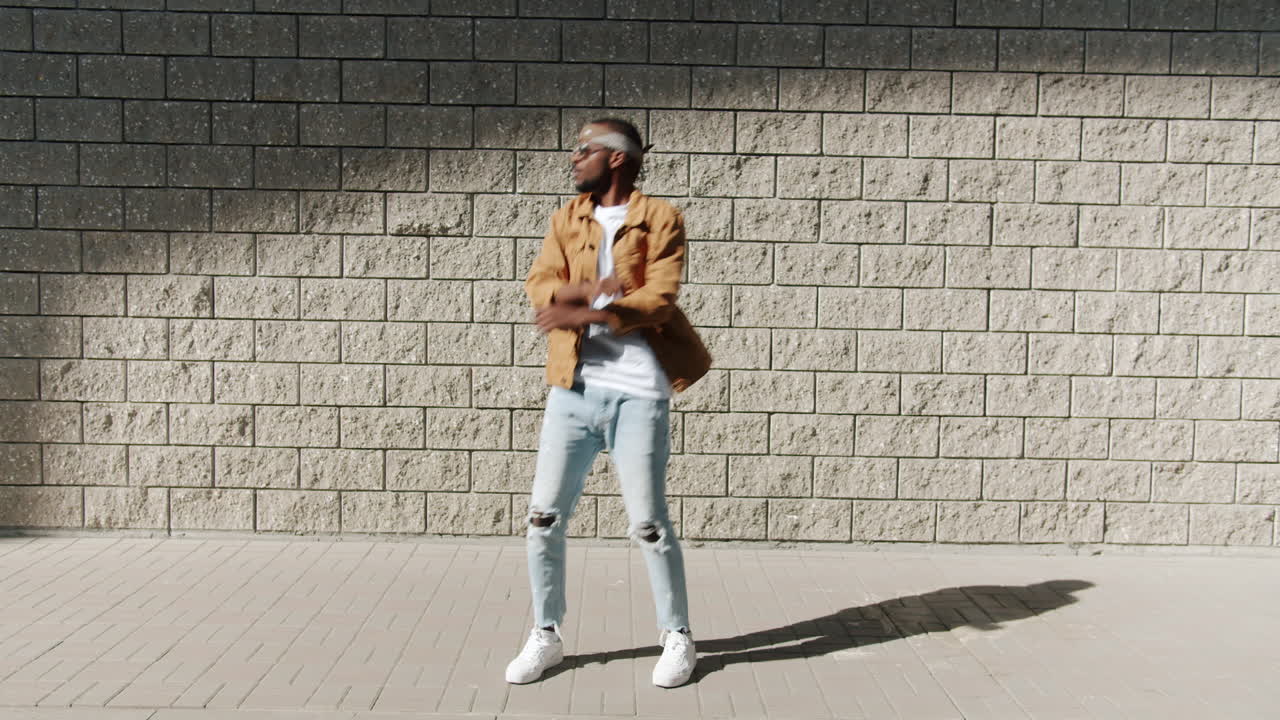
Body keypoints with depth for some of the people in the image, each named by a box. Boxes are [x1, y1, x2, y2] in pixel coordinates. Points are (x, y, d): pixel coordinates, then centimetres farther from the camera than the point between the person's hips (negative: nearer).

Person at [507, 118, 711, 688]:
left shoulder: (660, 219, 0)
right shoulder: (566, 219, 14)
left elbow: (659, 297, -12)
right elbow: (539, 285, 2)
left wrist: (582, 314, -18)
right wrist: (589, 287, -16)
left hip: (638, 391, -4)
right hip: (573, 388, 4)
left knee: (648, 522, 0)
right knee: (544, 517, 5)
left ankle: (677, 637, 18)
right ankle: (546, 636, 21)